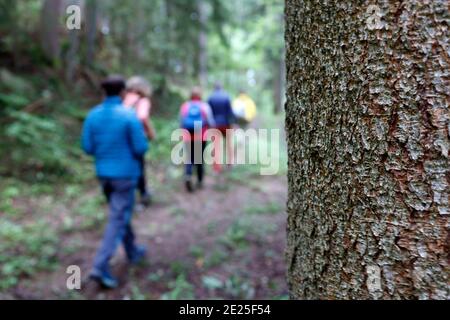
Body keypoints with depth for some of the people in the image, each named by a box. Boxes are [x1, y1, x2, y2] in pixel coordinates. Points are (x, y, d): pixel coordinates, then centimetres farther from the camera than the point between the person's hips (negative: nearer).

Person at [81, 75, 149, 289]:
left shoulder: (93, 115, -1)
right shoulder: (129, 116, -16)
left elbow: (88, 147, 1)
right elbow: (141, 148, -15)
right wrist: (141, 145, 8)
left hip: (104, 173, 6)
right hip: (125, 174, -6)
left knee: (120, 213, 22)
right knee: (118, 219, -1)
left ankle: (133, 252, 37)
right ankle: (100, 267, -8)